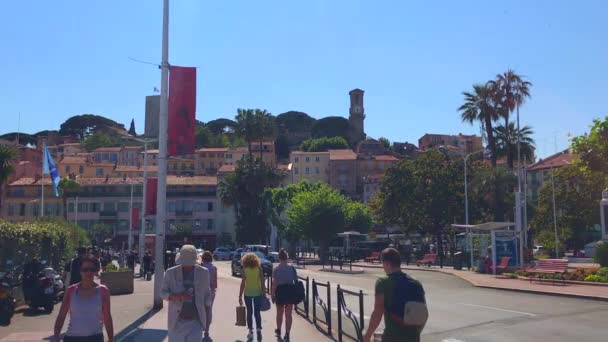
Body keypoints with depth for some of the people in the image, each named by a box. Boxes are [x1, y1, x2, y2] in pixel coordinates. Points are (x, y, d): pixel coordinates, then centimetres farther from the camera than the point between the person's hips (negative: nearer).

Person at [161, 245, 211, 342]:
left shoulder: (203, 272, 2)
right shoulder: (171, 272, -2)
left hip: (196, 322, 0)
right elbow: (163, 293, 2)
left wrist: (205, 314, 6)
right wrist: (177, 296, -18)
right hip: (177, 321, 0)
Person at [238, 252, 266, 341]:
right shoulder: (259, 268, -3)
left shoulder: (245, 269, -5)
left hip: (248, 293, -1)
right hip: (258, 292, 1)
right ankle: (259, 330, -6)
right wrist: (263, 292, 3)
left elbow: (243, 283, -6)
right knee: (257, 312, 9)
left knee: (249, 312, 11)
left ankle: (251, 332, 13)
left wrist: (240, 295, -1)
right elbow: (262, 281, -5)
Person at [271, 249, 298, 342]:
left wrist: (273, 294, -4)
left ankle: (278, 331, 37)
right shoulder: (292, 268, -3)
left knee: (279, 313, 19)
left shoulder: (276, 269, -9)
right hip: (290, 290, 1)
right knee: (289, 314, 5)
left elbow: (274, 283, -12)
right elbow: (296, 280, -2)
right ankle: (287, 334, 2)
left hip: (280, 290, -1)